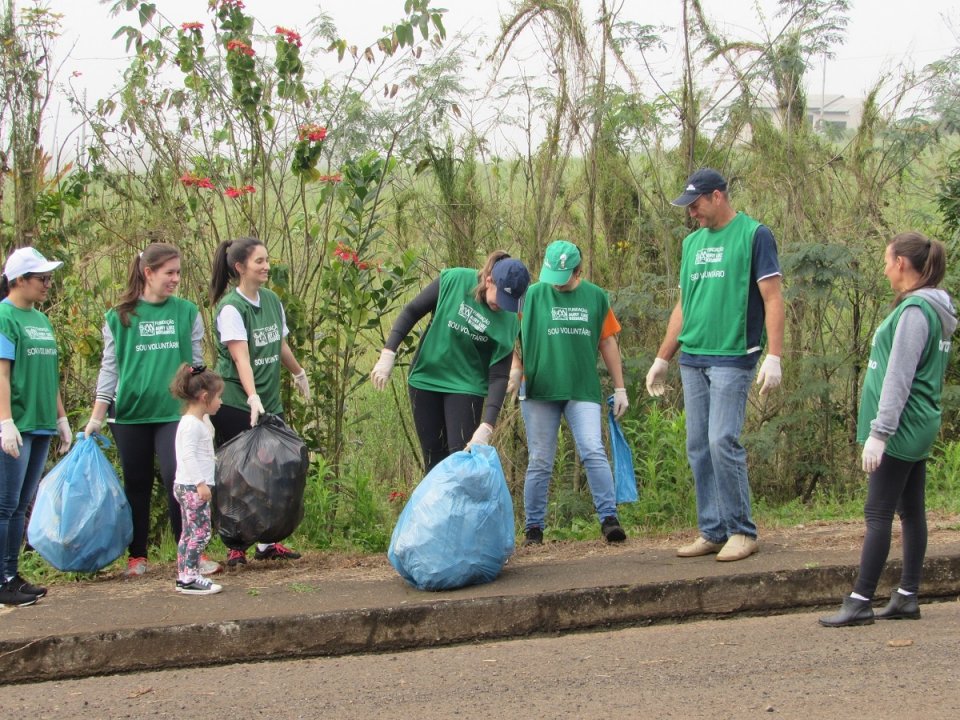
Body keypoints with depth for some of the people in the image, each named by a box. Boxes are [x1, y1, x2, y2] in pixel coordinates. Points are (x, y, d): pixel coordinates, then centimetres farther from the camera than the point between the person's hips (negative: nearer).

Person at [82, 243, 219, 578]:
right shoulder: (119, 317, 2)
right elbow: (110, 368, 4)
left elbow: (196, 365, 9)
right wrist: (96, 417, 1)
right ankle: (137, 557, 18)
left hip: (175, 412, 0)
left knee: (178, 479, -12)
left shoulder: (187, 312, 5)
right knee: (137, 485, 8)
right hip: (131, 413, 1)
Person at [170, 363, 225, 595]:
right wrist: (200, 483, -25)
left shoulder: (200, 422, 16)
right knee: (200, 531, -10)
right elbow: (188, 456, -23)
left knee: (189, 533, 12)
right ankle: (190, 578, -10)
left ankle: (183, 577, 15)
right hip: (192, 487, -11)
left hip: (191, 487, 11)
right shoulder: (191, 424, -16)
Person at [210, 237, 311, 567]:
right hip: (234, 403, -6)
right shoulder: (231, 308, -13)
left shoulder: (271, 300, 8)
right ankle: (235, 547, 4)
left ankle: (268, 542, 11)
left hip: (270, 402, 6)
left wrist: (299, 373, 36)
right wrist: (253, 399, -34)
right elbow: (241, 357, -23)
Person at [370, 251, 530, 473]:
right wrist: (388, 353, -11)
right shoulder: (454, 280, -14)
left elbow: (498, 376, -15)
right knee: (434, 459, 10)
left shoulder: (508, 321, -14)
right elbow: (412, 311, -4)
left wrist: (486, 427, -25)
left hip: (466, 386, -1)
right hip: (426, 379, 1)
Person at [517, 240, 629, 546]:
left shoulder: (596, 297, 8)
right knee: (540, 462, 3)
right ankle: (533, 527, 11)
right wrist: (515, 369, -13)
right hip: (539, 391, -1)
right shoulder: (531, 295, 2)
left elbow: (608, 342, 13)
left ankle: (609, 518, -11)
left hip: (583, 391, 1)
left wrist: (619, 388, 13)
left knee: (594, 452, -14)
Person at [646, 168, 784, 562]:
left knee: (722, 442, -12)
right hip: (692, 359, 7)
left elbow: (772, 299, -8)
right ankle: (713, 531, 12)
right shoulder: (692, 242, 17)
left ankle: (742, 532, -2)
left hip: (732, 357, -7)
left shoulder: (753, 235, -3)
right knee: (698, 449, 6)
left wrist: (774, 356, -16)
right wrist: (661, 359, 20)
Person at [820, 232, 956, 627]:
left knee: (878, 514, -9)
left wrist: (879, 432, -21)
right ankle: (907, 597, 17)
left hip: (902, 431, -10)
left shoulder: (915, 311, -17)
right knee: (912, 512, 12)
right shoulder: (930, 310, 14)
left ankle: (860, 602, -8)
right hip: (917, 431, 10)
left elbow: (899, 378, -21)